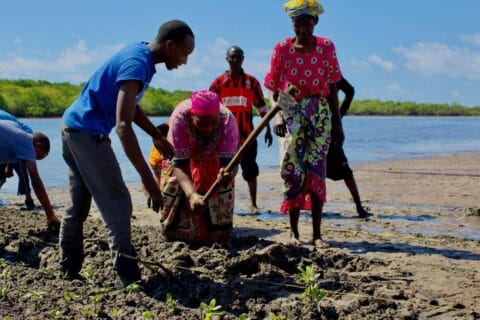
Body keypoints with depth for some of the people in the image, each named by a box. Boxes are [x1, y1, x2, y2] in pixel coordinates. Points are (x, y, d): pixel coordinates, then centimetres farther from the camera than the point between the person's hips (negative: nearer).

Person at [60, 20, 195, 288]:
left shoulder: (140, 55, 7)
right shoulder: (137, 65, -23)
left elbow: (130, 106, 21)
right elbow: (123, 125, -32)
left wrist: (157, 136, 19)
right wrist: (148, 178, -35)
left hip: (74, 129, 10)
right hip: (88, 133, -10)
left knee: (79, 206, 16)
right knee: (118, 205, -8)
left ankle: (69, 273, 24)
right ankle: (128, 279, -7)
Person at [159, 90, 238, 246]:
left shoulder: (227, 119, -38)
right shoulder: (179, 118, -41)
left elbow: (228, 161, -40)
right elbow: (179, 165, -41)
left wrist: (227, 174, -65)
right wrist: (192, 194, -58)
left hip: (213, 157, 1)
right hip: (181, 154, 0)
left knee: (224, 185, -17)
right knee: (174, 185, -12)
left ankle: (223, 240, -3)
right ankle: (174, 239, 9)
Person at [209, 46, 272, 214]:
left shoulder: (252, 81, 4)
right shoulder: (218, 82, 3)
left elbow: (261, 106, 6)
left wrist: (268, 129, 1)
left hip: (246, 134, 0)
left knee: (250, 169, 4)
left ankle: (253, 204, 14)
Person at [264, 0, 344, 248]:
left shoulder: (326, 47, 0)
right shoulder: (282, 49, -3)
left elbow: (332, 88, 4)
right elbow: (272, 89, -2)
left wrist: (337, 123, 3)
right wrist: (277, 115, -19)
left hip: (320, 115, 1)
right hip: (291, 114, -1)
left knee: (316, 172, -3)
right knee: (293, 171, -3)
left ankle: (317, 234, 1)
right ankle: (293, 232, 7)